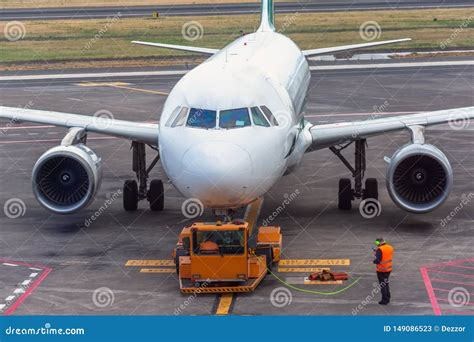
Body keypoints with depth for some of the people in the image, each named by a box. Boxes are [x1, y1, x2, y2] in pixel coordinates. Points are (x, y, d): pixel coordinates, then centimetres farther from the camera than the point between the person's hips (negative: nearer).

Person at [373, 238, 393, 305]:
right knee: (386, 284, 21)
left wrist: (374, 261, -2)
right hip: (388, 269, 7)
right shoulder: (390, 248, 2)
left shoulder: (380, 250, -22)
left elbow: (378, 260, -25)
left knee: (382, 285, 3)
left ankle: (384, 300, 5)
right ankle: (387, 298, 29)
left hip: (381, 270, -7)